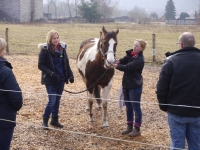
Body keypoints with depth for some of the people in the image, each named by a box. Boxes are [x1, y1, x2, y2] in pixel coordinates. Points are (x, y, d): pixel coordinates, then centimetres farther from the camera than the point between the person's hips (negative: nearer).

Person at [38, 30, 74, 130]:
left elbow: (66, 63, 11)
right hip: (50, 80, -5)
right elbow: (40, 65, -12)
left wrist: (70, 75, 2)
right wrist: (52, 74, -22)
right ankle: (45, 121, 9)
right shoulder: (45, 50, -12)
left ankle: (54, 120, 26)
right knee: (52, 101, -8)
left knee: (57, 100, 13)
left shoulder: (62, 48, 3)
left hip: (61, 79, 5)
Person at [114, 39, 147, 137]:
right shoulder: (130, 54, 5)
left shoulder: (140, 60, -19)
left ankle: (137, 129, 13)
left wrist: (116, 66, -18)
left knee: (136, 107, 3)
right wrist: (118, 62, -27)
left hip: (135, 86, -8)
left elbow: (127, 67, -26)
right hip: (126, 85, 8)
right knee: (128, 107, 16)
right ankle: (129, 127, 28)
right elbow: (123, 60, -7)